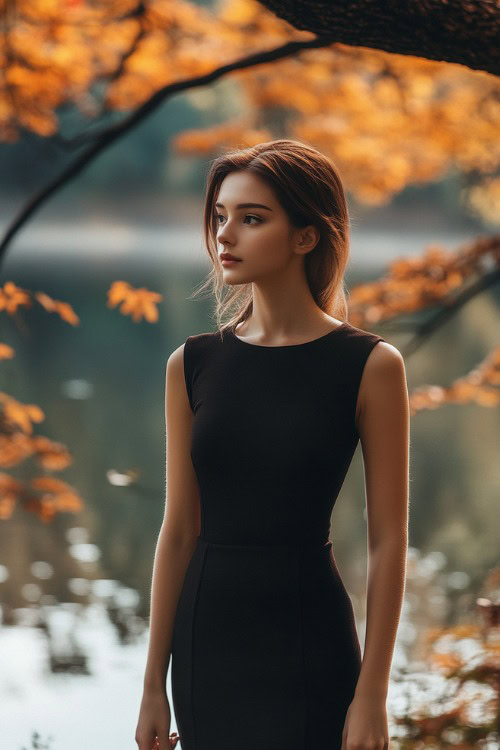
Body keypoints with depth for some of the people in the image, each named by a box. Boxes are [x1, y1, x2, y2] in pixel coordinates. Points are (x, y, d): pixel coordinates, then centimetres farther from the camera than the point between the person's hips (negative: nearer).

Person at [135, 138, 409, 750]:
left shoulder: (370, 365, -7)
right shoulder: (192, 365, 4)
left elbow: (387, 541, -6)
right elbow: (178, 530, 6)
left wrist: (372, 694, -9)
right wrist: (154, 683, 5)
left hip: (309, 642, -3)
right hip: (207, 636, 4)